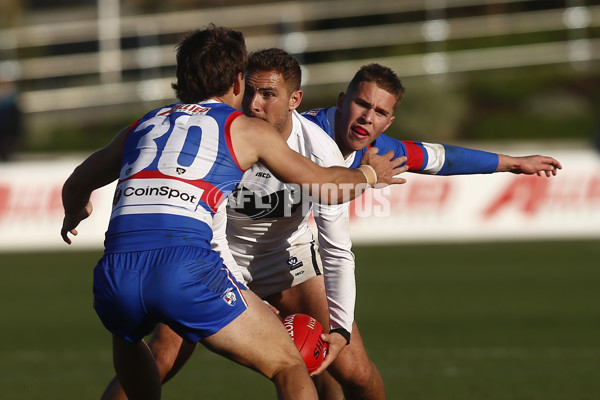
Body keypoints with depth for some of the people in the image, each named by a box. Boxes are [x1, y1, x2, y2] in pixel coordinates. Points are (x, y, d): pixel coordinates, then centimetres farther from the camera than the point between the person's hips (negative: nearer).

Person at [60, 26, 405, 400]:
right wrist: (369, 173, 47)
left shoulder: (140, 127, 28)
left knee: (128, 334, 40)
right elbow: (328, 186, 25)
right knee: (289, 366, 9)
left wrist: (75, 215, 66)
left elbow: (75, 187, 43)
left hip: (114, 275, 4)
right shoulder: (246, 129, 17)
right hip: (186, 268, -4)